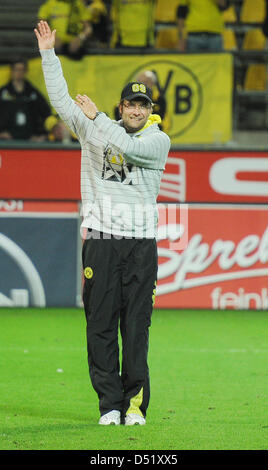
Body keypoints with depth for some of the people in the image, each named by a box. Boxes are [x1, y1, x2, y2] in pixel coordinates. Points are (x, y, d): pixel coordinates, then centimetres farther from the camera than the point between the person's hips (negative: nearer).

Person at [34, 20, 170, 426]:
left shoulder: (159, 140, 4)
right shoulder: (94, 130, 11)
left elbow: (130, 147, -15)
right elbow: (61, 99, 6)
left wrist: (97, 117, -10)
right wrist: (48, 53, 0)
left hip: (141, 243, -1)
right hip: (101, 240, 1)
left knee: (136, 327, -1)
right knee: (101, 324, -2)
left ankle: (135, 404, 4)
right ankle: (110, 404, 1)